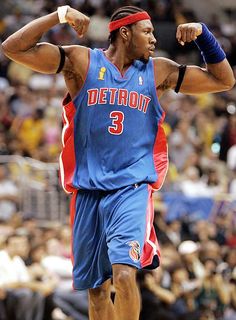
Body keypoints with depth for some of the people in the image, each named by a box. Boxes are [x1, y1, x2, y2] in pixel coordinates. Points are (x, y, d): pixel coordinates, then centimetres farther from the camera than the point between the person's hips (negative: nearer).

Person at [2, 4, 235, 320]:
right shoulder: (81, 62, 2)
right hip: (88, 190, 1)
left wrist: (202, 34, 2)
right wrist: (61, 14, -14)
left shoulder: (159, 71, 9)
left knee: (124, 274, -24)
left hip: (133, 188, -1)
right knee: (96, 290, 8)